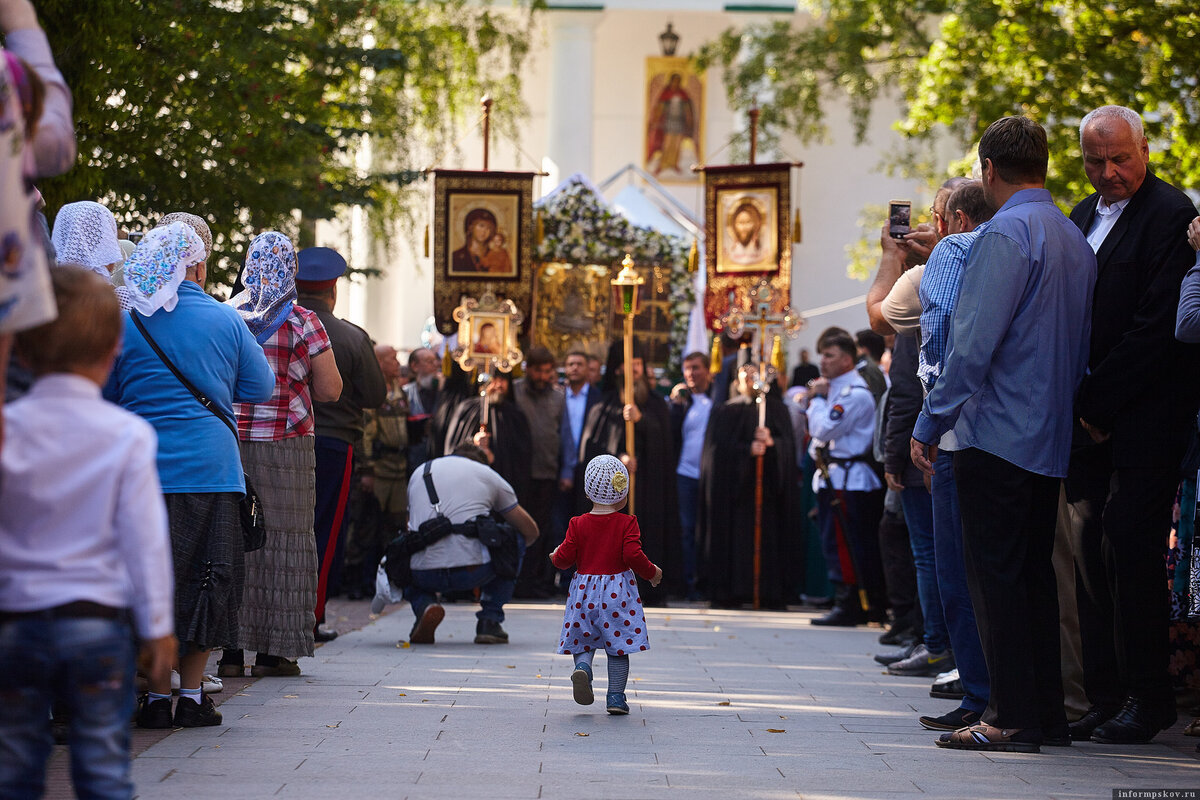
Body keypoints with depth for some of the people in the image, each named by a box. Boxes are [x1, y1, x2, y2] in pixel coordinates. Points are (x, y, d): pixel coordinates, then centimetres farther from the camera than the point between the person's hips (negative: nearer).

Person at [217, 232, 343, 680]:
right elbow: (330, 391, -1)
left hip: (227, 441, 3)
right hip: (285, 444, -3)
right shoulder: (303, 324, -5)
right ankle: (275, 650, 5)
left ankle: (231, 649, 6)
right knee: (283, 540, 4)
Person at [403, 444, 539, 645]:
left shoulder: (419, 473, 25)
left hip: (424, 575, 2)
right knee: (516, 538, 27)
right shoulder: (487, 474, 18)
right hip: (474, 572, -2)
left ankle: (424, 605, 4)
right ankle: (489, 621, 17)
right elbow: (530, 531, 24)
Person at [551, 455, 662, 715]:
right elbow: (633, 556, -15)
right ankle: (616, 697, 3)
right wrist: (652, 572, 2)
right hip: (617, 592, -2)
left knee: (583, 641, 14)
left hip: (585, 591, 2)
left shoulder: (578, 524, 0)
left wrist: (556, 556, 21)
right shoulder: (627, 523, -6)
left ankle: (582, 666, -18)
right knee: (618, 646, 7)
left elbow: (565, 558, -2)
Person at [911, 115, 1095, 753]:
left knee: (995, 575, -6)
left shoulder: (1006, 234, -14)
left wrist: (930, 423, -11)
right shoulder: (1076, 239, 13)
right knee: (1035, 574, 12)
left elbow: (973, 343, -17)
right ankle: (1046, 714, 13)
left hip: (998, 432, -8)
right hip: (1052, 437, 8)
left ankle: (1012, 718, -8)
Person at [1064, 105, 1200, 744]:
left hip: (1143, 420, -8)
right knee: (1091, 553, 5)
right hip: (1089, 416, 8)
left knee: (1131, 550, -9)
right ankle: (1105, 698, 9)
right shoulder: (1082, 217, 17)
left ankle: (1146, 699, -1)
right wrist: (1074, 403, 7)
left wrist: (1098, 403, -13)